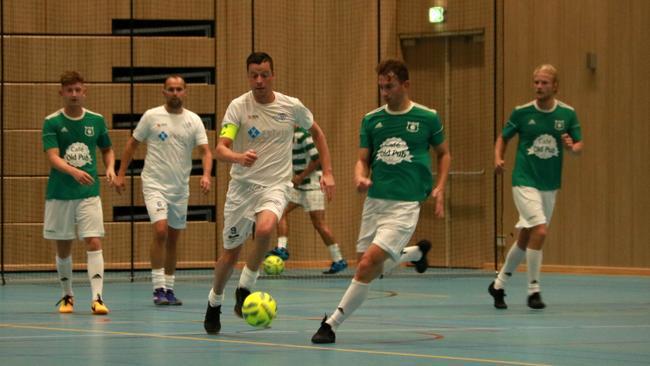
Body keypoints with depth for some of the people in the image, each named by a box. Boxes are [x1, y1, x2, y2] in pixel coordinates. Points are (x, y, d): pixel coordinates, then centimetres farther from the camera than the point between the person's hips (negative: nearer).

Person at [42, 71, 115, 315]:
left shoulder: (96, 120, 4)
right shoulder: (52, 122, -5)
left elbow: (107, 149, 18)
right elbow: (53, 157, -16)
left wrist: (110, 167, -3)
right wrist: (74, 171, -34)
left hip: (89, 193, 1)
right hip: (59, 194, -1)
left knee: (94, 242, -13)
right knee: (63, 248, 8)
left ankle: (97, 297, -16)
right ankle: (67, 296, 26)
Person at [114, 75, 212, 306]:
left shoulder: (194, 121, 2)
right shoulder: (151, 116, -2)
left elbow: (205, 150, -4)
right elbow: (132, 144, 6)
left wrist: (206, 174, -23)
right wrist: (121, 174, 3)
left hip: (180, 188, 3)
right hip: (155, 184, -3)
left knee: (173, 239, 10)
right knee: (160, 231, -19)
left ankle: (169, 289, 19)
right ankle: (158, 288, -15)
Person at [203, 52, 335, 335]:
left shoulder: (291, 106, -2)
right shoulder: (238, 106, -8)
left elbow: (316, 133, 16)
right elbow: (221, 149, -19)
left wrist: (327, 172, 10)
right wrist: (239, 157, -41)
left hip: (276, 184, 0)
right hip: (242, 185, 0)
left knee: (265, 229, -31)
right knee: (231, 253, 6)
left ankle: (245, 288, -9)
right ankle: (214, 303, 33)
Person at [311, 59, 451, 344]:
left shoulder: (427, 118, -1)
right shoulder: (371, 120, 6)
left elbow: (444, 154, 13)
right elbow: (363, 160, 9)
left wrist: (439, 188, 0)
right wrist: (360, 178, -14)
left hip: (404, 204, -5)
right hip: (375, 201, 5)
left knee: (368, 264, -19)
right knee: (373, 269, 13)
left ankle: (332, 324, -10)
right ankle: (415, 252, 44)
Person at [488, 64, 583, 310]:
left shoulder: (567, 114, -1)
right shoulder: (522, 112, -5)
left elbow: (579, 146, 6)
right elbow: (503, 138, 7)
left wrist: (572, 147, -17)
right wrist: (498, 158, -11)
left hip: (550, 185, 4)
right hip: (525, 181, -4)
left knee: (525, 238, 11)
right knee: (540, 230, -20)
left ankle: (499, 284, 29)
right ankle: (533, 290, -9)